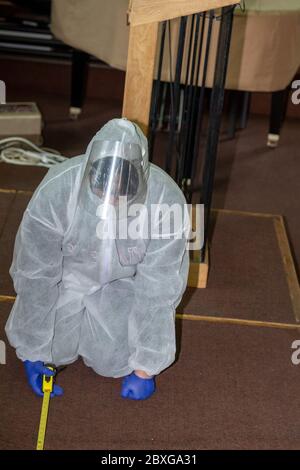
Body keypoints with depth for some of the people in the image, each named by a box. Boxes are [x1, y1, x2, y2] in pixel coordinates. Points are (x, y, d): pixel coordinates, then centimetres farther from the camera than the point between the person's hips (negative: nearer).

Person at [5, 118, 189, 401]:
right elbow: (35, 276, -22)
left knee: (114, 362, -7)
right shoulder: (54, 191, -35)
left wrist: (145, 368, -19)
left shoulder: (167, 201, -35)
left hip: (125, 282, 0)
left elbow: (157, 289, -24)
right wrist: (33, 354, -16)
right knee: (57, 351, -9)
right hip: (70, 270, 0)